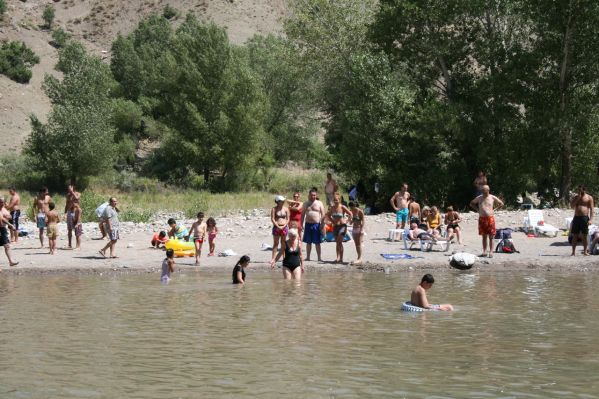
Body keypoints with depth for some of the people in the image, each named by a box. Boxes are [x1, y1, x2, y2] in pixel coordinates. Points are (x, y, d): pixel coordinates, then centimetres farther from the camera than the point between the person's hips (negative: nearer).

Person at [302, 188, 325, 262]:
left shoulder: (319, 203, 4)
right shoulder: (306, 204, 11)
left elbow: (323, 215, 2)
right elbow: (303, 215, 12)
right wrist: (301, 224, 5)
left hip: (316, 225, -3)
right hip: (308, 224, 3)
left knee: (317, 243, -1)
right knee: (308, 242, 7)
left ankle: (319, 258, 2)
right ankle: (308, 257, 14)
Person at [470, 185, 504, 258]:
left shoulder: (492, 198, 2)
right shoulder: (479, 198, 6)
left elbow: (501, 204, 13)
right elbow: (471, 204, 21)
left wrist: (494, 209, 3)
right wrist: (477, 209, 8)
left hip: (490, 218, -2)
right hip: (482, 218, 2)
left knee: (491, 237, -2)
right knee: (484, 236, 7)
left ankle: (491, 252, -1)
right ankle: (484, 252, 10)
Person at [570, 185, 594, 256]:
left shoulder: (589, 197, 1)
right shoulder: (576, 196, 12)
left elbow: (592, 209, -3)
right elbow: (572, 205, 1)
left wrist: (591, 219, -13)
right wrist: (577, 198, -8)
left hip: (585, 218, -3)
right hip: (576, 217, 3)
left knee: (584, 236, 0)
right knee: (575, 235, 0)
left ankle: (585, 251, 8)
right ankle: (573, 252, 2)